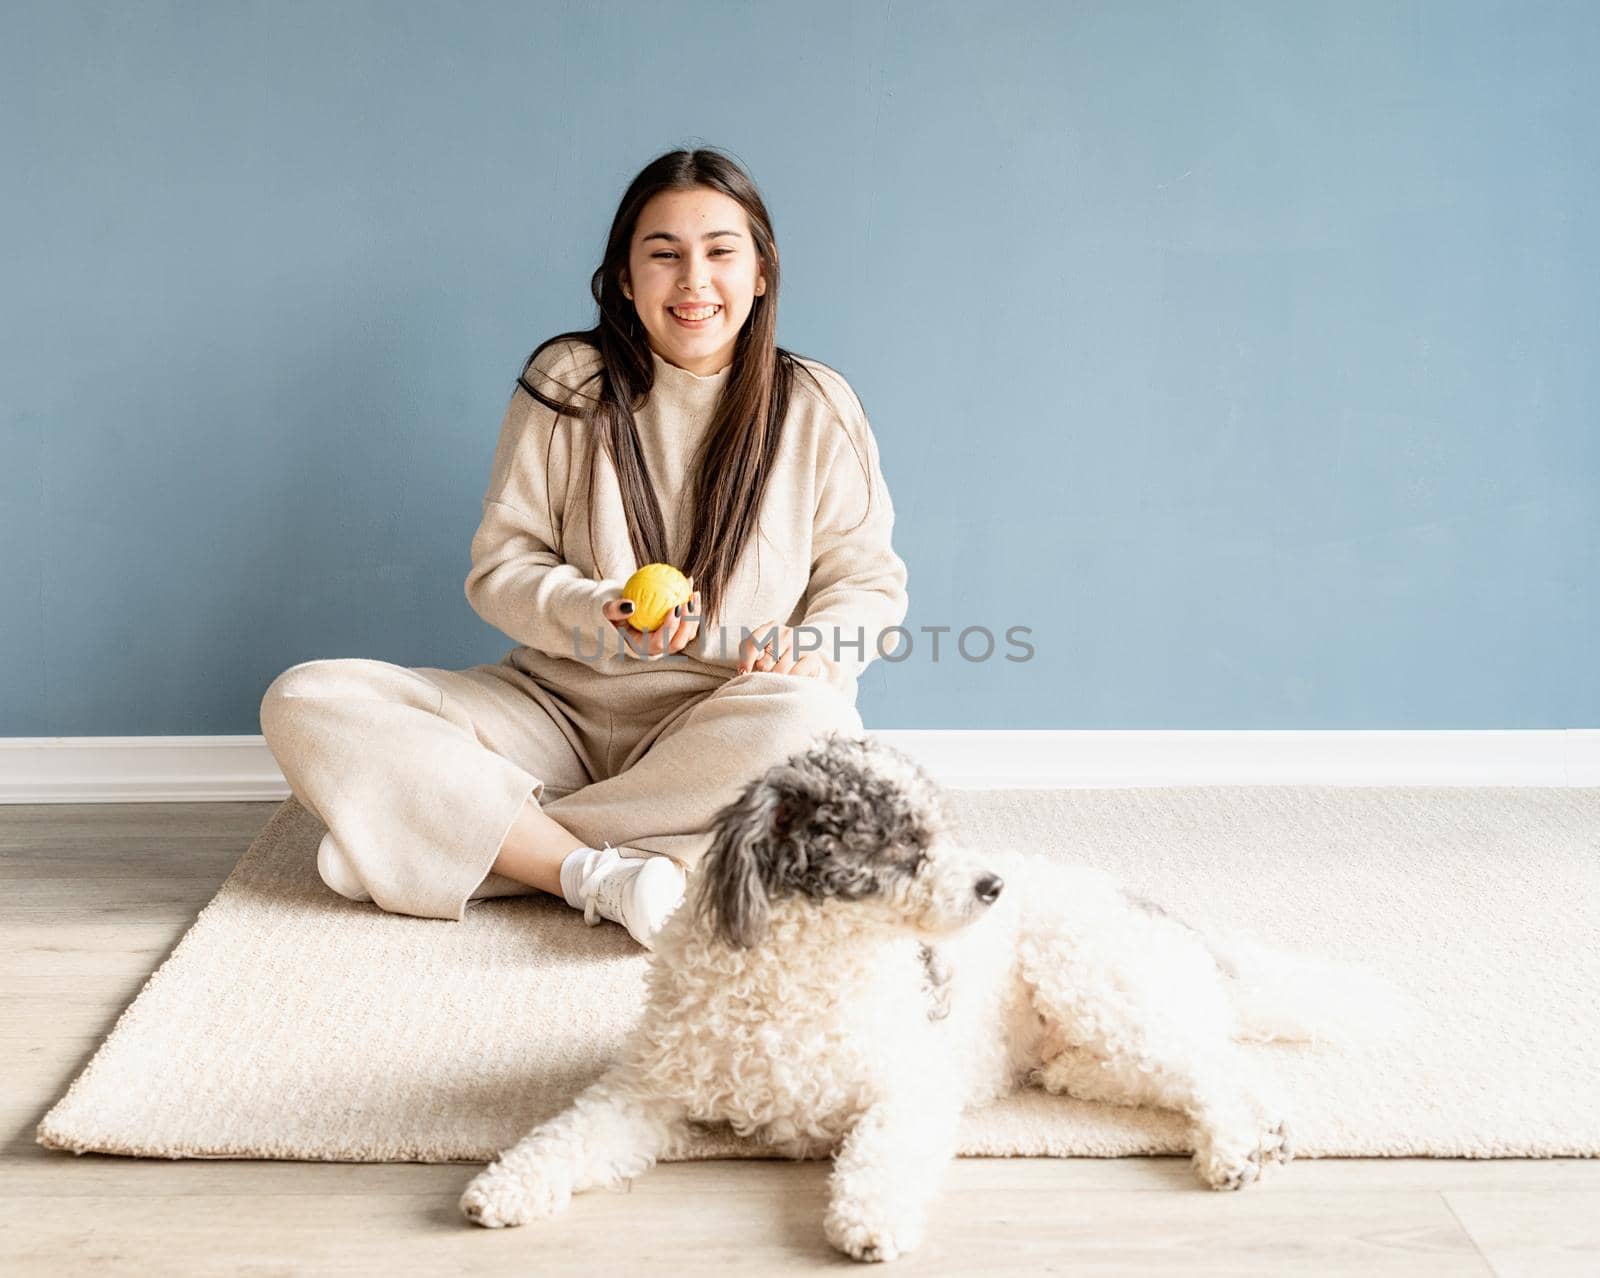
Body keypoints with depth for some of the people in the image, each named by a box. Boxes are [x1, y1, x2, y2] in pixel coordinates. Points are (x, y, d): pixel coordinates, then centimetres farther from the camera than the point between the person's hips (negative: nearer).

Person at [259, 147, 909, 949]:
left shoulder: (815, 407, 1)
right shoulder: (566, 383, 1)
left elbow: (868, 580, 5)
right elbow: (500, 568, 1)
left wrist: (811, 649, -18)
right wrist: (602, 615, -21)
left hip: (722, 726, -1)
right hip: (554, 709, 1)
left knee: (810, 721, -38)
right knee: (304, 704, -18)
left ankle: (471, 838, -25)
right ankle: (600, 873, -30)